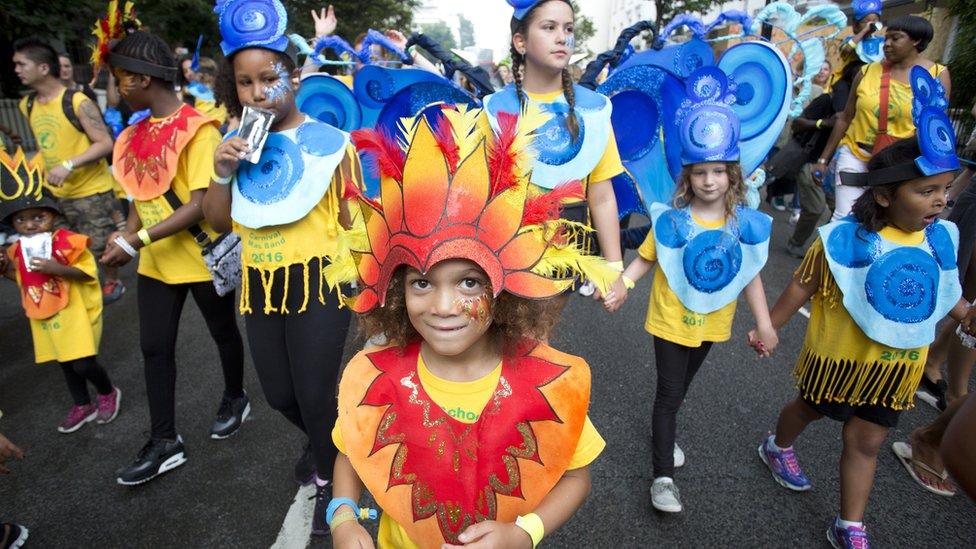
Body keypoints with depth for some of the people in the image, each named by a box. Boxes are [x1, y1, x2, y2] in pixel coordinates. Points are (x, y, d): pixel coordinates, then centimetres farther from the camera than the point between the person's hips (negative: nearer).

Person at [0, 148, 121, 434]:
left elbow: (88, 272, -19)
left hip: (75, 315, -7)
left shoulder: (67, 241, -16)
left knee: (83, 364, -7)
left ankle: (109, 393, 20)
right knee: (66, 363, 16)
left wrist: (59, 269, -33)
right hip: (44, 319, 7)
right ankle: (83, 405, 32)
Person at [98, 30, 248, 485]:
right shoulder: (137, 134, 6)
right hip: (157, 260, 7)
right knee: (154, 347, 8)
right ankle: (165, 443, 20)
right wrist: (127, 232, -5)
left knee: (223, 332, 14)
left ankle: (235, 399, 39)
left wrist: (136, 241, -24)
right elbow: (143, 192, 13)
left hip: (202, 256, -7)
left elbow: (200, 204, -23)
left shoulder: (197, 128, -17)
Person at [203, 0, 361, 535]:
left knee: (315, 394, 2)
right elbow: (218, 221, 9)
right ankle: (324, 442, 51)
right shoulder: (234, 144, 6)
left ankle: (328, 481, 31)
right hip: (259, 284, 6)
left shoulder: (327, 141, -10)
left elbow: (353, 218, -7)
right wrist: (222, 173, -8)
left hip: (319, 280, -5)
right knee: (279, 393, 18)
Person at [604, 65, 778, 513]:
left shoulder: (745, 223, -7)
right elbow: (645, 259, -10)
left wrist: (764, 323, -1)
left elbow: (751, 275, -1)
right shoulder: (672, 220, -16)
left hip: (711, 322, 4)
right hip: (671, 320, -4)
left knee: (681, 387, 24)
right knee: (669, 392, 2)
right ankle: (663, 475, 11)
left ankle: (662, 430, 51)